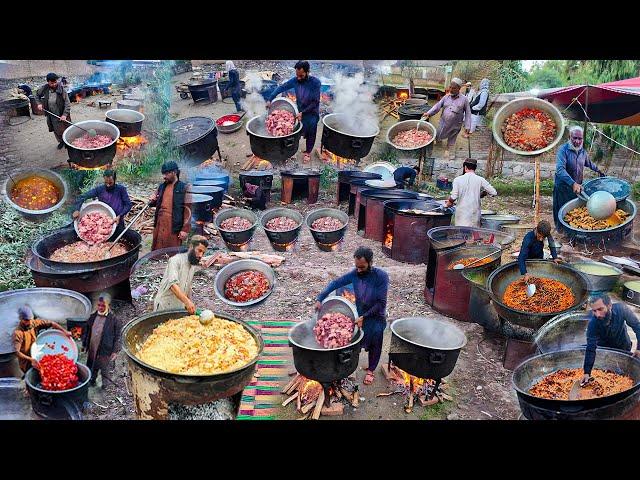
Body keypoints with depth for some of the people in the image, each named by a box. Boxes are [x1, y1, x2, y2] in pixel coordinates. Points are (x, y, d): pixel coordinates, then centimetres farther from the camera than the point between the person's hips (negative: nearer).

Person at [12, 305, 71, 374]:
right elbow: (17, 352, -24)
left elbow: (51, 324, -6)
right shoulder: (17, 333, -20)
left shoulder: (35, 323, -5)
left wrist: (65, 332, -17)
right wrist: (31, 359, -34)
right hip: (27, 364, -5)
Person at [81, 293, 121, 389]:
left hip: (105, 351, -5)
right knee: (92, 369, 21)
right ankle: (91, 381, 42)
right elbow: (86, 331, 15)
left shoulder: (113, 319, -13)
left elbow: (118, 336, -11)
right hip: (92, 350, 5)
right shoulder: (93, 317, 3)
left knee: (106, 372, 7)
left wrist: (115, 351, -12)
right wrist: (84, 345, 15)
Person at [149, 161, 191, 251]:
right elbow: (157, 204, 26)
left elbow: (188, 210, -9)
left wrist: (185, 229, -13)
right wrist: (152, 201, 1)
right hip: (159, 226, 6)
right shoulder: (162, 187, 12)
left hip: (174, 228, -5)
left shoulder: (184, 188, -6)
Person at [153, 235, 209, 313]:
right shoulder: (176, 260, -15)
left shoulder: (193, 266, 11)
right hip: (164, 307, -7)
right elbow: (173, 284, -29)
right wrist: (187, 301, -41)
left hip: (179, 308, 7)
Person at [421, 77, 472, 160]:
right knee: (438, 137, 14)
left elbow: (468, 113, -5)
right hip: (443, 123, 2)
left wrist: (467, 127, -8)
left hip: (455, 126, -2)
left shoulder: (464, 99, -9)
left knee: (451, 142, 13)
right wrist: (429, 113, -20)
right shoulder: (446, 97, 0)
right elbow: (438, 106, -5)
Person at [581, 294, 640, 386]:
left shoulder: (621, 309, -34)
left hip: (624, 346, 1)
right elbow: (591, 349, -32)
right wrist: (587, 372, -39)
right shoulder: (592, 324, -35)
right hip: (605, 349, -1)